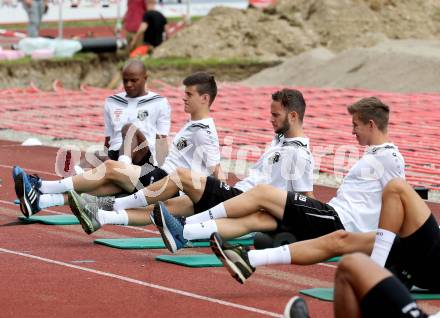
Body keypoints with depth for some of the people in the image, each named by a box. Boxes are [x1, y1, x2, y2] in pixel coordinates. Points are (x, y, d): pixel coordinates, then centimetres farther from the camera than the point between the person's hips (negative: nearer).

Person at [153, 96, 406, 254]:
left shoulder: (389, 157, -8)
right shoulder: (375, 155, 23)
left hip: (341, 222, -9)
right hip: (334, 222, 9)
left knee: (261, 193, -9)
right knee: (256, 218, -3)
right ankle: (183, 234, -13)